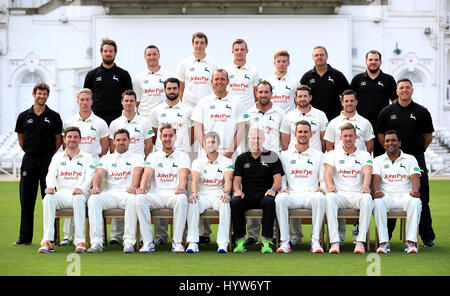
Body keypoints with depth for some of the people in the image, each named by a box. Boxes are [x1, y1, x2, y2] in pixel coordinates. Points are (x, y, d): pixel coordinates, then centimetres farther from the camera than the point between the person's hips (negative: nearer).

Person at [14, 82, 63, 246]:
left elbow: (58, 140, 6)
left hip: (48, 160, -2)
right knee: (26, 200, 3)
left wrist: (50, 156, 2)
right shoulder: (24, 116, 7)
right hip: (29, 161, 2)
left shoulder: (54, 117, 2)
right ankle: (25, 237, 8)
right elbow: (21, 138, 16)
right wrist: (30, 152, 9)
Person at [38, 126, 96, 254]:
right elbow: (51, 174, 7)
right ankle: (47, 241, -37)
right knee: (48, 198, -32)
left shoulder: (87, 157, 17)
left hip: (79, 193, -2)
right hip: (61, 193, 2)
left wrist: (81, 188, -22)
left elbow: (90, 176, 0)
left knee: (78, 199, -39)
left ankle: (80, 241, -39)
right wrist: (51, 186, -17)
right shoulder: (57, 157, 23)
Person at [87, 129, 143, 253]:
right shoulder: (106, 158, 23)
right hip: (110, 194, 2)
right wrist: (96, 186, -18)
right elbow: (99, 173, 5)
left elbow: (137, 172, -6)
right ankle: (96, 242, -34)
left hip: (127, 193, -2)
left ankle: (129, 241, -37)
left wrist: (134, 187, -28)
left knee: (132, 200, -39)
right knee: (93, 199, -30)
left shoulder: (136, 157, 15)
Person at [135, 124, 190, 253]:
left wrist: (181, 187, -28)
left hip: (174, 194, -1)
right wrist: (142, 187, -22)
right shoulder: (153, 156, 19)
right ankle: (148, 242, -27)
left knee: (182, 199, -37)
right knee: (140, 198, -31)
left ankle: (177, 242, -30)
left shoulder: (183, 156, 15)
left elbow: (183, 174, -4)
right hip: (156, 194, 1)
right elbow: (147, 173, 0)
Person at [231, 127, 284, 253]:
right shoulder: (241, 159, 17)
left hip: (264, 195, -2)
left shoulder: (272, 157, 11)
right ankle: (240, 241, -27)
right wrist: (237, 190, -13)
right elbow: (237, 179, 10)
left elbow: (278, 178, 2)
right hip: (247, 195, 2)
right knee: (235, 202, -32)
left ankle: (266, 241, -35)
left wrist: (273, 190, -19)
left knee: (270, 202, -37)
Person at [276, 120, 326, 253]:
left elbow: (324, 180, 14)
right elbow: (281, 178, 17)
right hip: (292, 195, 1)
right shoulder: (285, 155, 19)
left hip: (311, 194, 0)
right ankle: (284, 241, -32)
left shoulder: (319, 155, 17)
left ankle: (315, 240, -32)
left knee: (320, 198, -37)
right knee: (280, 199, -35)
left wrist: (321, 189, -9)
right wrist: (283, 188, -5)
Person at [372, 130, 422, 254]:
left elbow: (415, 177, 1)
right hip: (386, 195, 0)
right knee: (378, 203, -35)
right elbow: (375, 177, 0)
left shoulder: (410, 159, 16)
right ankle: (383, 242, -35)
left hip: (405, 195, 0)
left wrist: (415, 190, -23)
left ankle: (411, 242, -34)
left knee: (415, 202, -35)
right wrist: (377, 191, -23)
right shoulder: (378, 160, 17)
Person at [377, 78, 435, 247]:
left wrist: (417, 151, 11)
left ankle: (427, 237, 5)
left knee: (421, 199, -1)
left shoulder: (421, 112, 4)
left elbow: (428, 137, 13)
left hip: (416, 159, -1)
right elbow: (381, 136, 13)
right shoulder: (387, 112, 6)